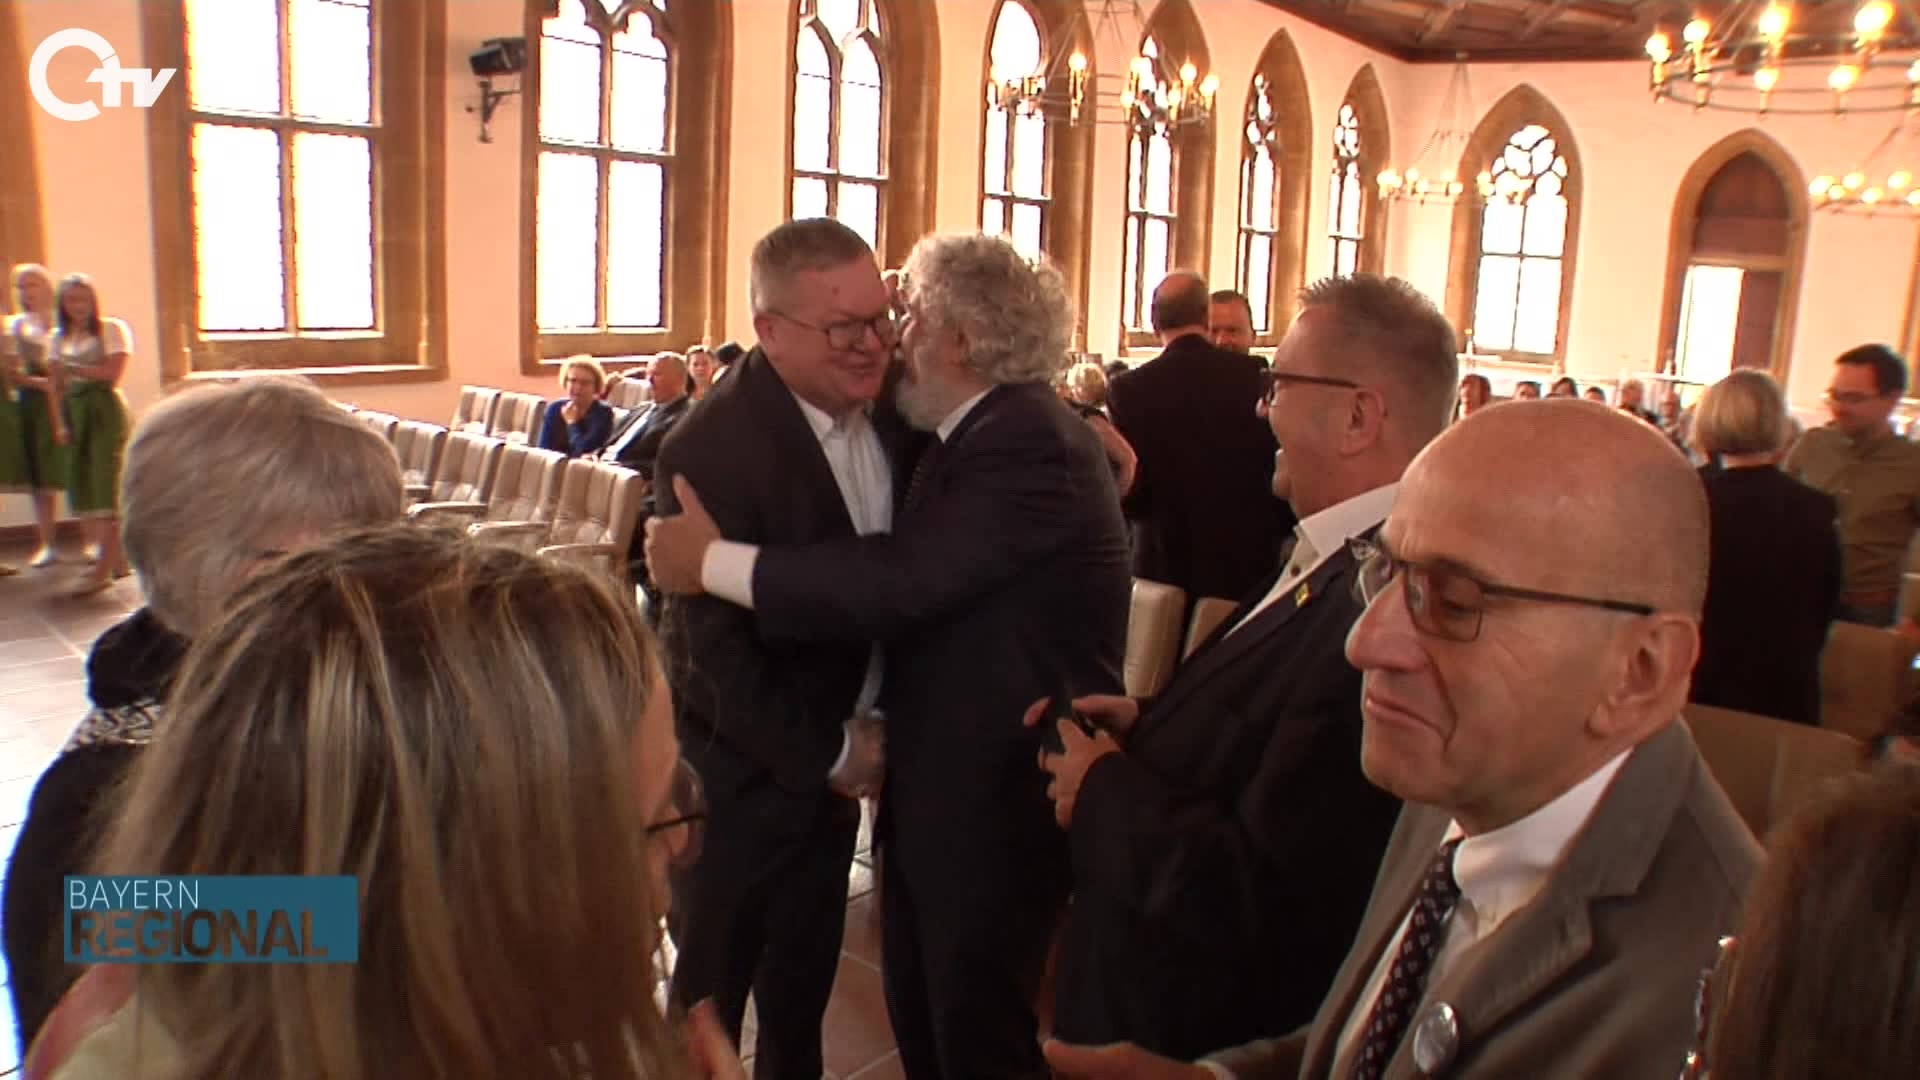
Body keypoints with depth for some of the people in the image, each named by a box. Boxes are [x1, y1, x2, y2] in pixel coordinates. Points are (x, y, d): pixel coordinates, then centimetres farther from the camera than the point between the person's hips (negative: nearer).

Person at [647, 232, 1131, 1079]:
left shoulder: (1031, 446, -23)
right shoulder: (979, 435, 8)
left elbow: (898, 580, -30)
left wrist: (713, 561, -23)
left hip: (997, 804, -9)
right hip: (933, 789, 9)